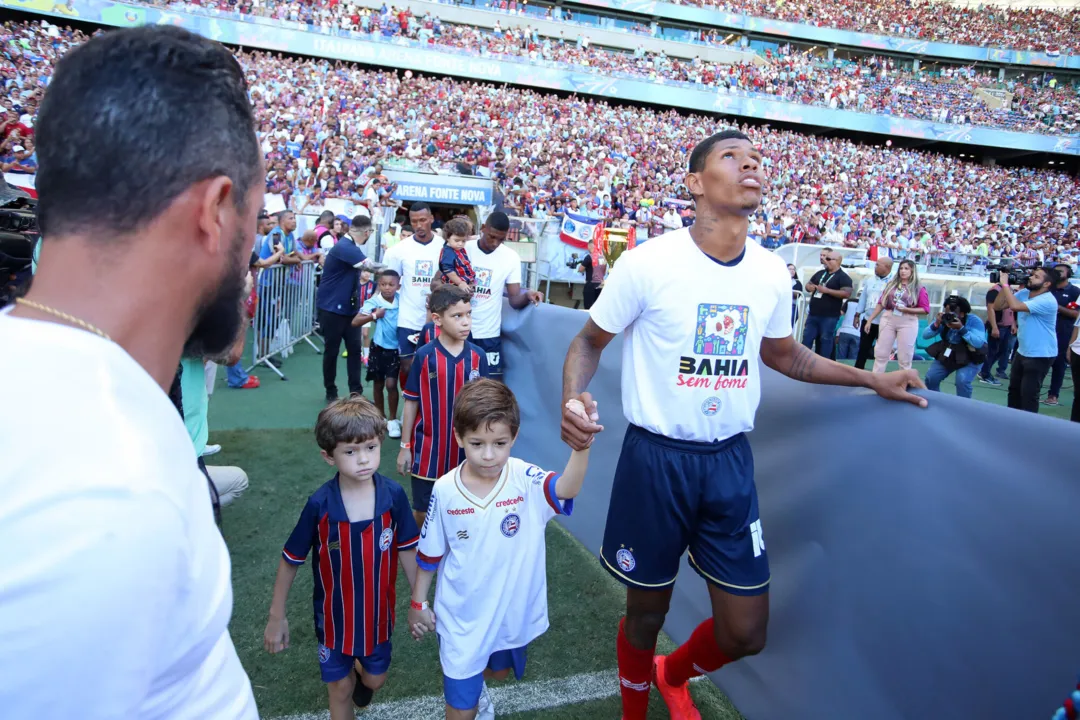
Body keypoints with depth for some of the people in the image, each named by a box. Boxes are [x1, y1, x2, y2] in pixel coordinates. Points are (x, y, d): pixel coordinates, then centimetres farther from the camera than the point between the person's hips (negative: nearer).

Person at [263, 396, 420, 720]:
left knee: (375, 679, 24)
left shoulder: (393, 495, -21)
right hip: (334, 616, -2)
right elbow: (290, 560, -10)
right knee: (340, 687, 17)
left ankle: (360, 672, 56)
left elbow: (407, 550, -7)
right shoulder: (319, 505, -24)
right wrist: (277, 615, -3)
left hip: (378, 612, 2)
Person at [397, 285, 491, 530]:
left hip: (465, 449, 2)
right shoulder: (424, 356, -10)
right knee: (423, 511, 12)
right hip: (428, 449, -2)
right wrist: (405, 446, -1)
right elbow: (411, 402, -3)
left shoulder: (477, 356, -5)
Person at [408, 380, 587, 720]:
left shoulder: (525, 479, -22)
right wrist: (418, 604, 7)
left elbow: (567, 489, -45)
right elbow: (429, 554, -2)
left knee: (498, 673, 31)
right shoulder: (445, 490, -17)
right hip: (462, 617, -1)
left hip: (512, 612, 2)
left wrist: (581, 446, -63)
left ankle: (476, 687, 65)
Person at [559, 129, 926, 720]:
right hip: (655, 457, -4)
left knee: (746, 633, 11)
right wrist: (573, 400, -23)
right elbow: (589, 342, -3)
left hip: (730, 461, 4)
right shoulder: (647, 263, -14)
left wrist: (873, 380, 18)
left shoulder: (772, 273, 1)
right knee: (646, 613, 14)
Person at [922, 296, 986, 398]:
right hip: (946, 355, 4)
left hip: (971, 358, -4)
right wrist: (936, 324, -28)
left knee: (962, 381, -27)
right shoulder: (943, 319, -8)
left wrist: (961, 329, -38)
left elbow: (979, 343, -31)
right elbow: (925, 335, -10)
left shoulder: (974, 321, -19)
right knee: (931, 377, -10)